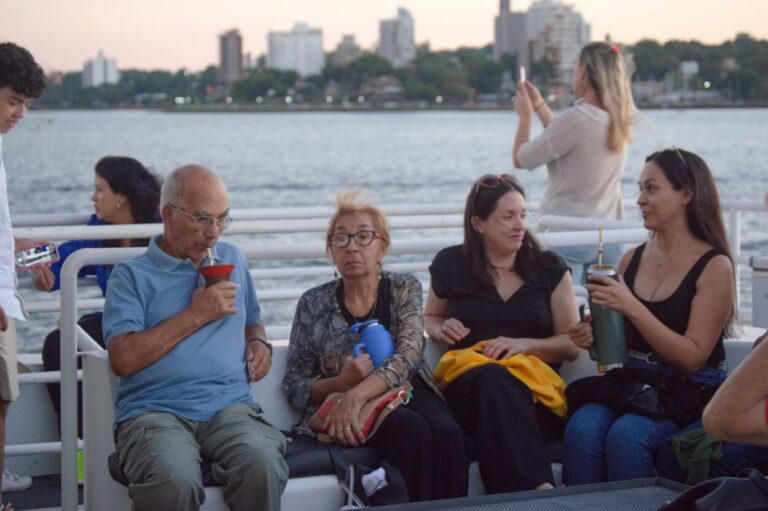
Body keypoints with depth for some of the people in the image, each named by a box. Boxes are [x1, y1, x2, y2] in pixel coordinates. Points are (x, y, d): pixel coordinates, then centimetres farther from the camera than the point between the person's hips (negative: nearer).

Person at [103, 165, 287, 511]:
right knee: (175, 482, -36)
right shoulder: (132, 275, 6)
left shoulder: (232, 259, 23)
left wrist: (259, 343, 12)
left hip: (230, 405, 3)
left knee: (263, 467, -32)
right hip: (154, 410, -3)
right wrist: (196, 315, -5)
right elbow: (122, 359, -7)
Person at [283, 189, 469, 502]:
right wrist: (341, 382, -15)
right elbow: (295, 387, 7)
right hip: (341, 406, -1)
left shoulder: (405, 289, 8)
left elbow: (408, 356, -9)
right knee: (411, 430, -34)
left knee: (448, 434, -33)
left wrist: (357, 393, -26)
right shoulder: (314, 304, 7)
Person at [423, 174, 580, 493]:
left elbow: (571, 344, 9)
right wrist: (441, 330, 5)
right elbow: (430, 318, 31)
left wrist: (524, 344, -11)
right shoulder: (451, 264, 13)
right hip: (467, 385, 0)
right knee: (495, 377, -41)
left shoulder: (549, 268, 12)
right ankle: (541, 489, -56)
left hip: (536, 393, 0)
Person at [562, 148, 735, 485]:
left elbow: (692, 356, -11)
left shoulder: (714, 265, -4)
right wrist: (592, 335, -3)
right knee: (581, 429, -28)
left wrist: (631, 306, -19)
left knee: (626, 436, -33)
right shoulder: (632, 260, 11)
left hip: (689, 394, -4)